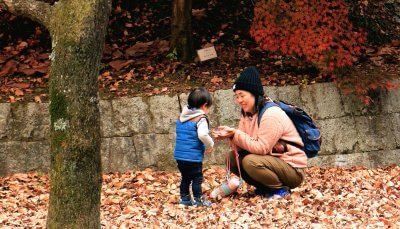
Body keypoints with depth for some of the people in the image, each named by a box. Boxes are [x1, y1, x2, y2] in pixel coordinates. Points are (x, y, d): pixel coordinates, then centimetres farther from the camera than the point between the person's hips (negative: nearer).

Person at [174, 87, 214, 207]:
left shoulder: (181, 117, 10)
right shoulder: (201, 118, -13)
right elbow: (202, 134, -28)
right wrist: (210, 145, -10)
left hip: (179, 155, 7)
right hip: (193, 156, -7)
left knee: (185, 177, 19)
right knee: (197, 178, 3)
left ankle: (184, 198, 25)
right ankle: (198, 199, 6)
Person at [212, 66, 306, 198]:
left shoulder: (272, 114, -20)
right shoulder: (247, 114, 6)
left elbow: (261, 148, -26)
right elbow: (243, 147, 0)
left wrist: (235, 134, -23)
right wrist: (230, 135, -19)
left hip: (292, 169, -8)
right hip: (272, 161, 8)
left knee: (250, 161, -30)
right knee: (232, 158, -4)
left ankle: (281, 189, -8)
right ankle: (264, 188, 6)